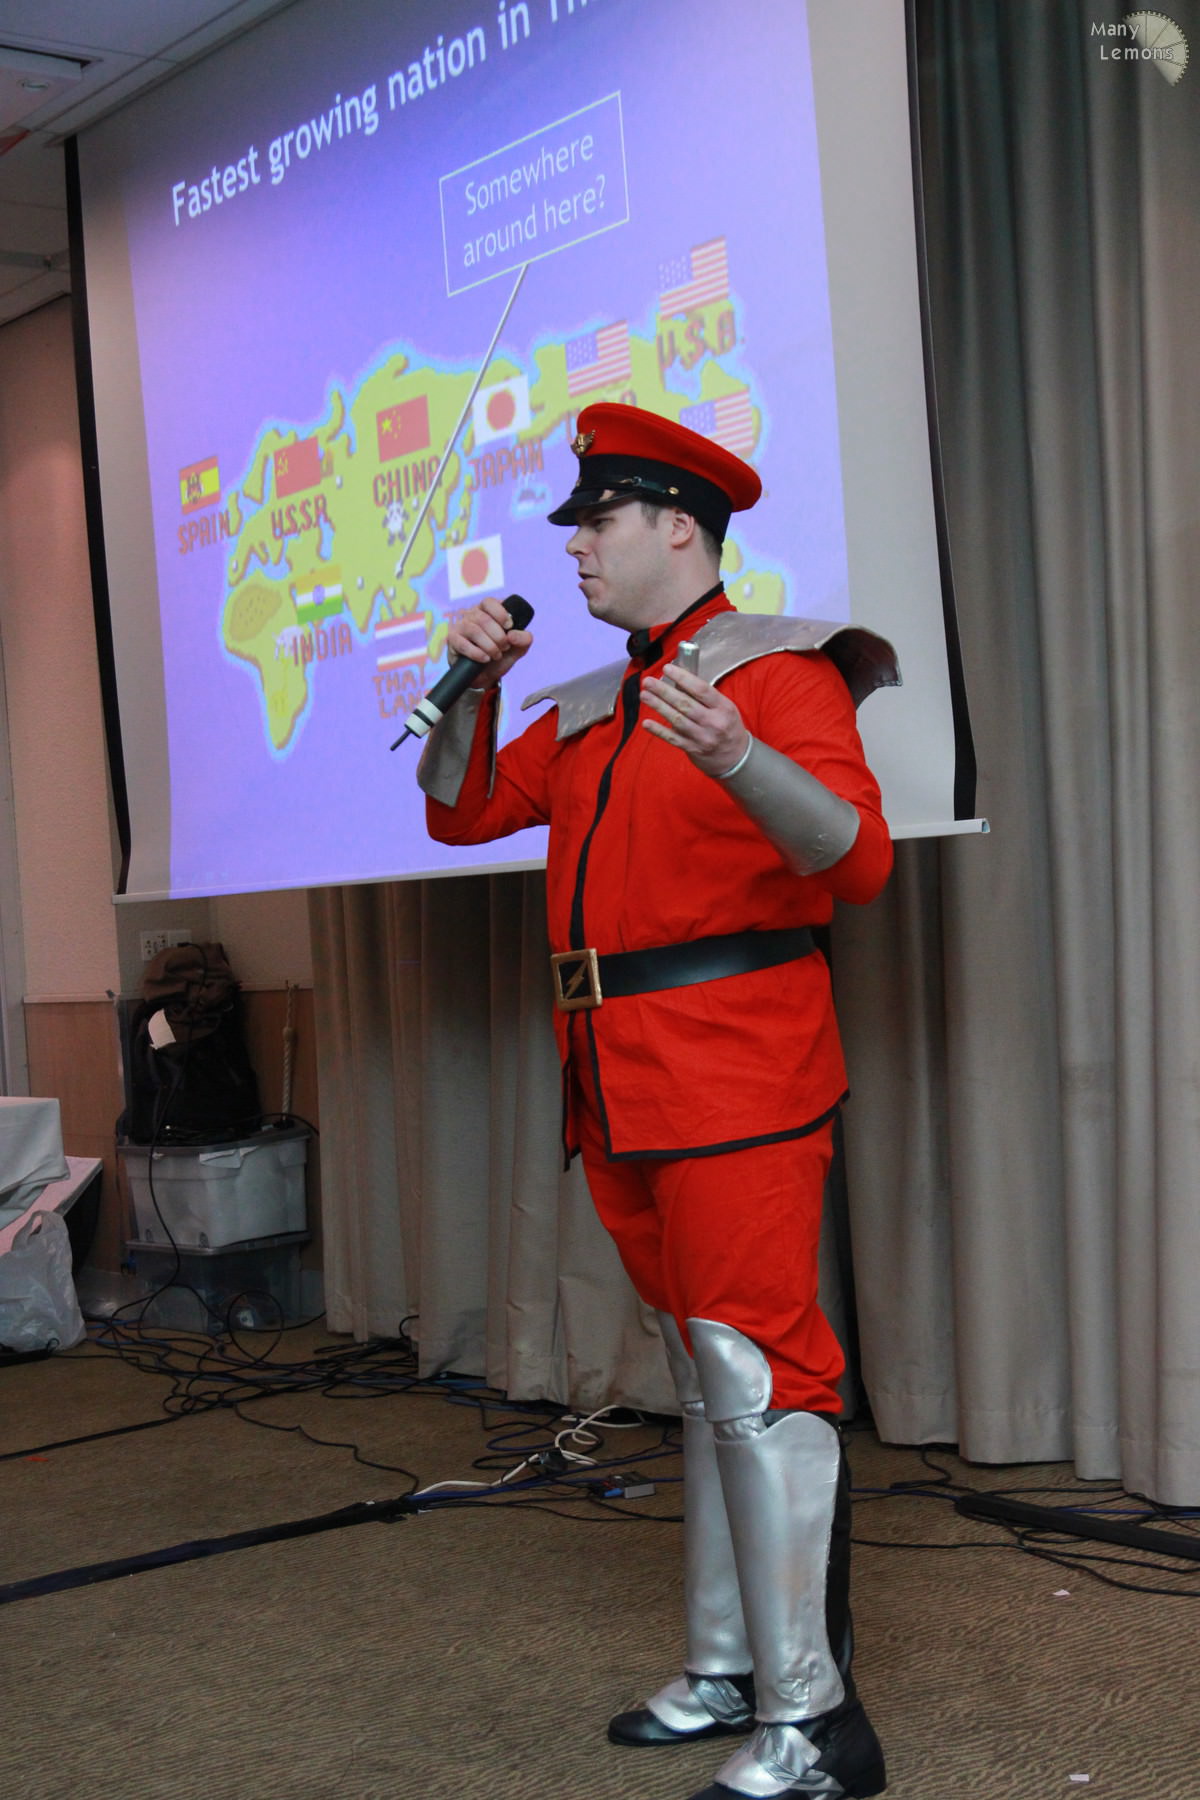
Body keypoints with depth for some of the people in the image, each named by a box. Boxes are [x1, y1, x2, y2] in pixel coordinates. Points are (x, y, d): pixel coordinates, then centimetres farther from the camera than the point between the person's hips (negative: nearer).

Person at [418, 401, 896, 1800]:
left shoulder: (776, 667, -6)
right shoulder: (588, 712, 18)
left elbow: (858, 858, -17)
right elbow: (462, 812, 21)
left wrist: (738, 758, -35)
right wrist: (473, 682, 6)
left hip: (739, 1082, -8)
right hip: (623, 1093, 8)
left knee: (755, 1372, -9)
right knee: (704, 1375, 15)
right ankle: (725, 1674, 26)